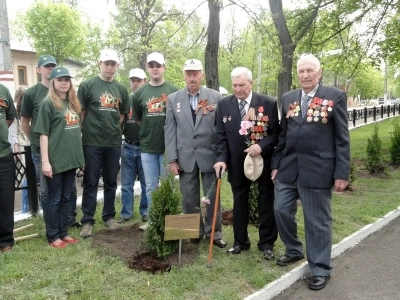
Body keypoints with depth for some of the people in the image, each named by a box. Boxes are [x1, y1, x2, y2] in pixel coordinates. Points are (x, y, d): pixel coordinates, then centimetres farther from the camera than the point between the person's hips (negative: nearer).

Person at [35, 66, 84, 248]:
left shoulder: (73, 102, 11)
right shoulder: (48, 103, -7)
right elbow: (43, 134, -11)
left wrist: (78, 156, 13)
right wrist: (45, 161, -16)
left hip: (71, 158, 6)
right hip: (55, 160, -6)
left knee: (66, 198, 14)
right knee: (53, 199, 5)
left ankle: (63, 233, 26)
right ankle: (53, 236, 16)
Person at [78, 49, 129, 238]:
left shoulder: (121, 89, 10)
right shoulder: (87, 85, -2)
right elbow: (80, 112, -2)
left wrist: (113, 128, 6)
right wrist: (88, 131, -2)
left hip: (114, 143, 4)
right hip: (92, 142, -4)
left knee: (111, 182, 12)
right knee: (90, 183, 2)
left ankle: (109, 216, 25)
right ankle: (87, 221, 10)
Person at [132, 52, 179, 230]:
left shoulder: (174, 91, -2)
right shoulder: (140, 93, 6)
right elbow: (137, 119, 14)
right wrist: (150, 131, 7)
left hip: (168, 146, -2)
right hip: (147, 147, 2)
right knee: (150, 187, 10)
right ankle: (152, 220, 23)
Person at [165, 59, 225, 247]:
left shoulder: (215, 97, 0)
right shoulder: (173, 99, 5)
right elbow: (170, 130, 3)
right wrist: (172, 159, -3)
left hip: (209, 156, -1)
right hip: (185, 157, 2)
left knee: (212, 197, 7)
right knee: (189, 198, 10)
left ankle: (214, 233, 22)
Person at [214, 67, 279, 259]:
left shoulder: (268, 103, -7)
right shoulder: (224, 105, -1)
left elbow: (275, 133, -5)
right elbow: (221, 136, -1)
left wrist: (261, 146, -22)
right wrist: (221, 158, -14)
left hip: (264, 161, -1)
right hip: (237, 162, 2)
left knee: (266, 202, 9)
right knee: (239, 202, 13)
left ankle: (266, 243, 24)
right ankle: (240, 241, 29)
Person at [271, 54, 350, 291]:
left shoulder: (335, 96, -4)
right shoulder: (288, 98, 10)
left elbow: (342, 138, -5)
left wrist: (342, 172, -10)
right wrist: (276, 164, 11)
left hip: (317, 169, -4)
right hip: (288, 168, 5)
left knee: (318, 221, 6)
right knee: (282, 211, 11)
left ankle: (321, 269, 23)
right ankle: (294, 250, 36)